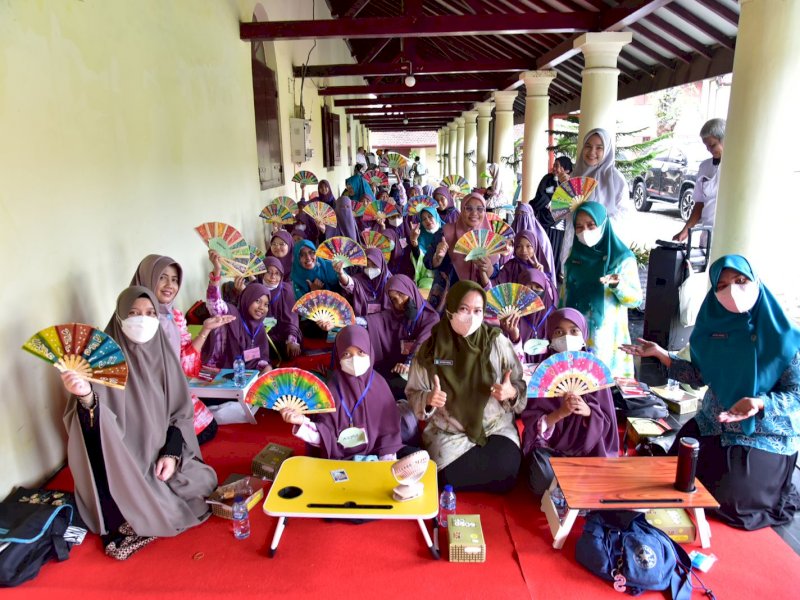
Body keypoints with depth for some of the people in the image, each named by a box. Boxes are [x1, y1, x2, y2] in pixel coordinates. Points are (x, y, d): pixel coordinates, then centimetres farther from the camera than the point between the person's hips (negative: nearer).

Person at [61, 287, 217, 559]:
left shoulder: (164, 354, -2)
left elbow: (181, 411, 2)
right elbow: (99, 423, -25)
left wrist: (172, 453, -11)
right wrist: (85, 396, -46)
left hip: (162, 453, 4)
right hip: (125, 462, -4)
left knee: (204, 484, -5)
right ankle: (128, 522, 9)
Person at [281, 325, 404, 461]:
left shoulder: (378, 383, -4)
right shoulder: (333, 387, -9)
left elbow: (389, 425, 2)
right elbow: (326, 432, -10)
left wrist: (388, 456, -5)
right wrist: (303, 422, -24)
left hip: (376, 456, 1)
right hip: (341, 459, -1)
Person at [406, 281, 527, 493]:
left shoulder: (498, 343, -7)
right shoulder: (431, 348, -7)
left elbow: (520, 384, 0)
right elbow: (413, 393, -1)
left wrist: (511, 393, -23)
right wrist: (428, 399, -23)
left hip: (497, 427, 1)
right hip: (449, 431, 0)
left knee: (505, 474, -23)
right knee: (453, 477, -22)